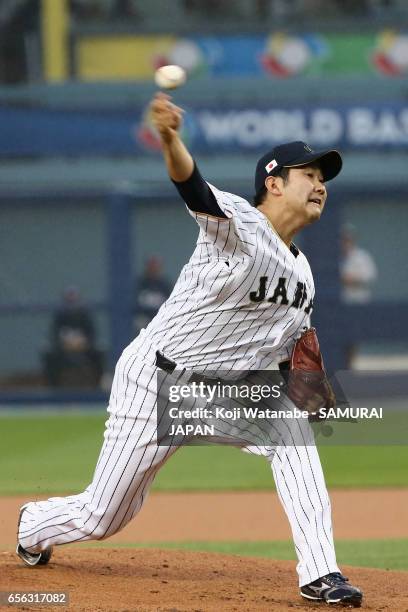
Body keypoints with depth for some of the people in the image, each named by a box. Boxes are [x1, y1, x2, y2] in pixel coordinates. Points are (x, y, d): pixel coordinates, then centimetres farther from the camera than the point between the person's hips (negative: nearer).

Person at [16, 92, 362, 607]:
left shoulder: (302, 274, 8)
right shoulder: (238, 223, -16)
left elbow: (283, 351, 19)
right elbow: (192, 186, -38)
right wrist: (170, 139, -59)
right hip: (155, 383, -6)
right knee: (101, 519, 4)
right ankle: (32, 525, 39)